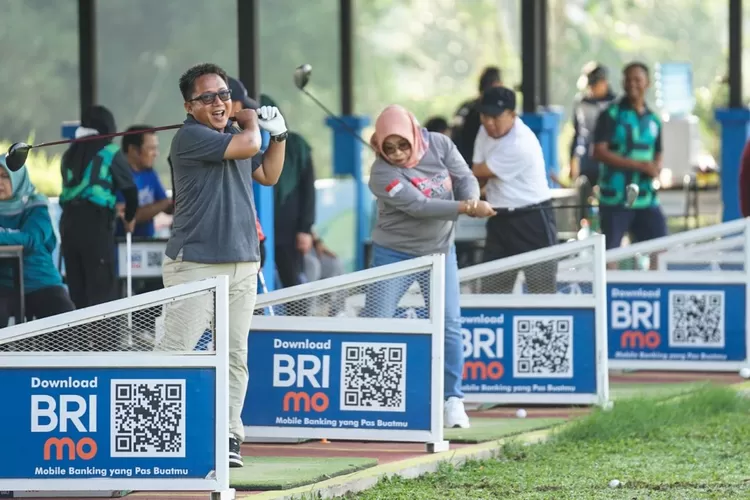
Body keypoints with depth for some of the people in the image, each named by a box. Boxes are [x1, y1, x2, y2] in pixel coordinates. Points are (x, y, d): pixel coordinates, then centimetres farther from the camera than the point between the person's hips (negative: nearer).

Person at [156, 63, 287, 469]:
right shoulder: (190, 136, -11)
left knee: (235, 356, 5)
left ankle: (229, 436, 9)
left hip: (242, 263, 7)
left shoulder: (234, 132, 15)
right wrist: (250, 119, 1)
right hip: (195, 263, -7)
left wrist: (278, 134, 15)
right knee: (174, 351, -9)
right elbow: (248, 145, -21)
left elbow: (268, 176, 30)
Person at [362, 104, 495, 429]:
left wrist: (472, 198, -31)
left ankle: (453, 399, 8)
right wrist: (466, 208, -34)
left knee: (449, 326, 0)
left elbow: (465, 178, -7)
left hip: (440, 252, 3)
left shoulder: (439, 146, -8)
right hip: (394, 254, -3)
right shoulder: (382, 174, -22)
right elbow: (419, 207, -30)